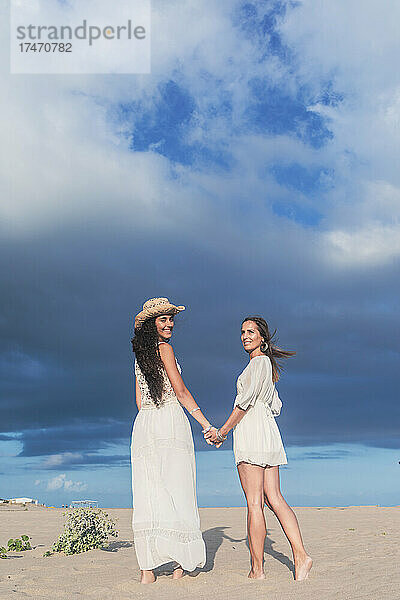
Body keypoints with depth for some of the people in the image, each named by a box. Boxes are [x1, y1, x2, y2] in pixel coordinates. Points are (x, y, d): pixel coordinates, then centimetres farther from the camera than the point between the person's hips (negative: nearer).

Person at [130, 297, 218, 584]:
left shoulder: (139, 353, 19)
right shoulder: (164, 348, -4)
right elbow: (181, 391, -9)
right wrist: (207, 425, -7)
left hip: (143, 424, 7)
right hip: (170, 420, -7)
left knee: (149, 495, 3)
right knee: (176, 491, -2)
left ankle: (147, 570, 2)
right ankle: (181, 563, 2)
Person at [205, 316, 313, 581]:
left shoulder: (259, 361, -6)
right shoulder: (268, 364, 22)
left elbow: (247, 399, -13)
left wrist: (223, 430, -10)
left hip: (251, 430, -10)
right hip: (269, 432, 10)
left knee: (255, 504, -7)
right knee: (274, 498, 4)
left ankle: (257, 570, -3)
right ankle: (301, 555, -3)